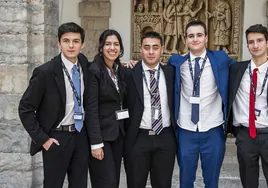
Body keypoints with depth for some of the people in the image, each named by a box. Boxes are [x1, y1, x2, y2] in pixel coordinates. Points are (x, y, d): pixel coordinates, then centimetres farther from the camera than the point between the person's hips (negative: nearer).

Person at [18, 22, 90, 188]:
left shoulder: (84, 64, -1)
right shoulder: (45, 72, -16)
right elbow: (25, 109, -11)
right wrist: (42, 139, -13)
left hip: (81, 136, 5)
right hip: (57, 138, -5)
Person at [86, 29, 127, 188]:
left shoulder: (121, 70, 9)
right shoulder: (94, 71, -13)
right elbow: (91, 109, -17)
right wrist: (96, 142, -20)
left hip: (119, 132, 7)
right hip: (102, 133, -7)